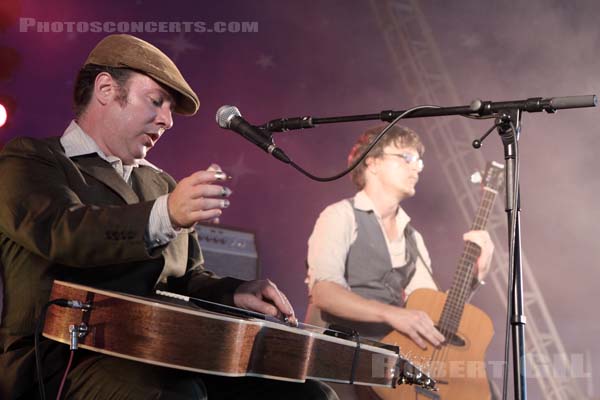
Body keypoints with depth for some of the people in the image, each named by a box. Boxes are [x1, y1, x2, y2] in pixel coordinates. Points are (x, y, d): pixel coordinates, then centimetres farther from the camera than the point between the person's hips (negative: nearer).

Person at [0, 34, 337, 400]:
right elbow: (62, 232, -16)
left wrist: (232, 294, 1)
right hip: (68, 354, -6)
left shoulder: (161, 184, 24)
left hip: (164, 358, 6)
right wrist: (165, 215, -31)